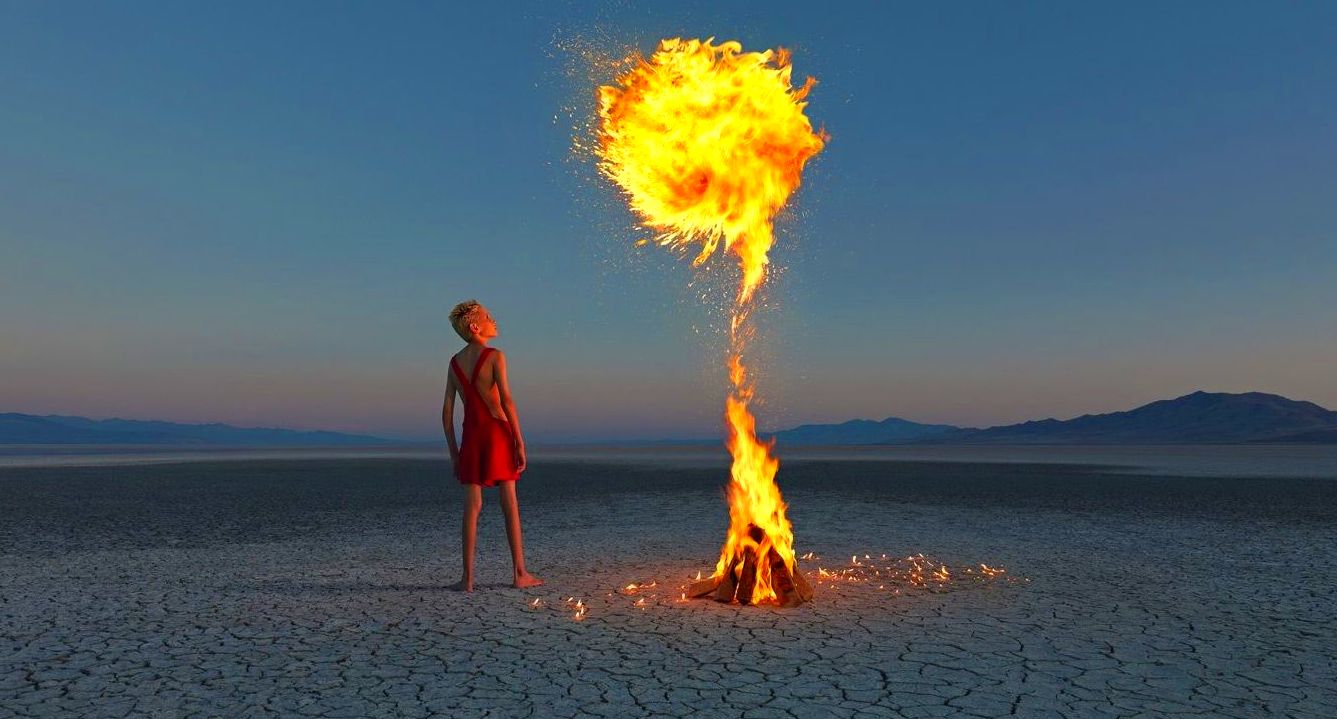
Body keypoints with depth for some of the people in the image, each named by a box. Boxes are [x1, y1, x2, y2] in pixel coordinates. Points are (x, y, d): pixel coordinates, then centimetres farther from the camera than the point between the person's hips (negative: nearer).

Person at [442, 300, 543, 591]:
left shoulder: (455, 362, 10)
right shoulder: (495, 356, -7)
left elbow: (447, 410, 9)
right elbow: (506, 400, -15)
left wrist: (453, 451, 14)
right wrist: (520, 443, -11)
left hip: (470, 436, 4)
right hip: (499, 432, -4)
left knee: (472, 506, 5)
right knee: (510, 505, 3)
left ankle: (468, 577, 4)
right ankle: (520, 573, 9)